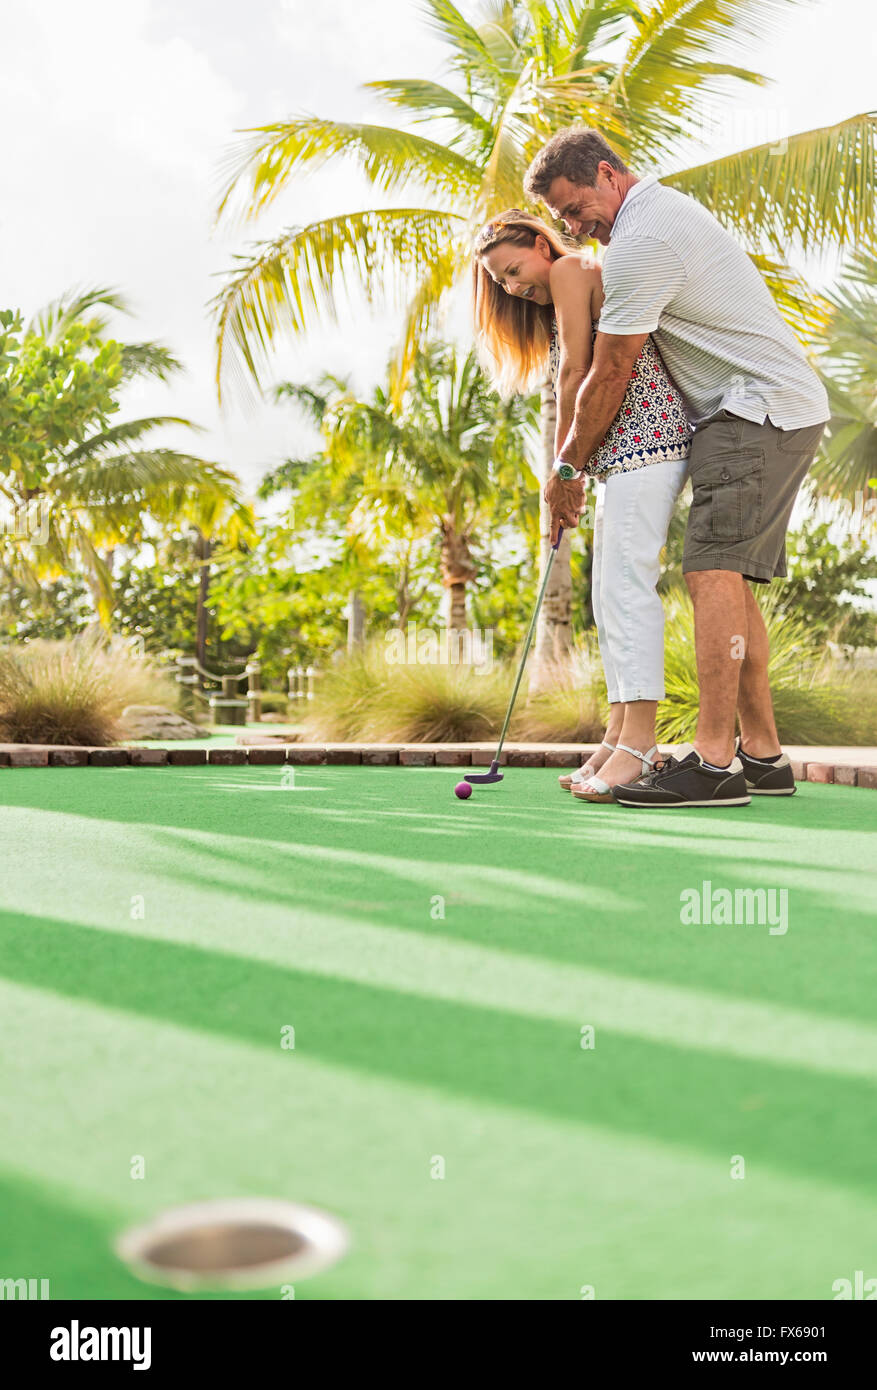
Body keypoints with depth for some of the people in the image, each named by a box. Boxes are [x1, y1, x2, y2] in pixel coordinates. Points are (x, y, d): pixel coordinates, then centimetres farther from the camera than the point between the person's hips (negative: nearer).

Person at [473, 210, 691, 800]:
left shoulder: (572, 268, 1)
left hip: (647, 435, -10)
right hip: (621, 452, 10)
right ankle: (621, 737, 5)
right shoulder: (555, 308, 28)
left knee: (626, 582, -16)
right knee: (609, 593, 6)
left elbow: (576, 373, -5)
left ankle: (638, 741, -19)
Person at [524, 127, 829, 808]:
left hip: (758, 407, -10)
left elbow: (610, 375, -12)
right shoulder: (668, 205, 19)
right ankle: (763, 753, 8)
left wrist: (567, 469, -1)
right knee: (730, 580, 7)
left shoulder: (640, 239, -15)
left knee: (714, 572, -17)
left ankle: (714, 761, -20)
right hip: (791, 410, 10)